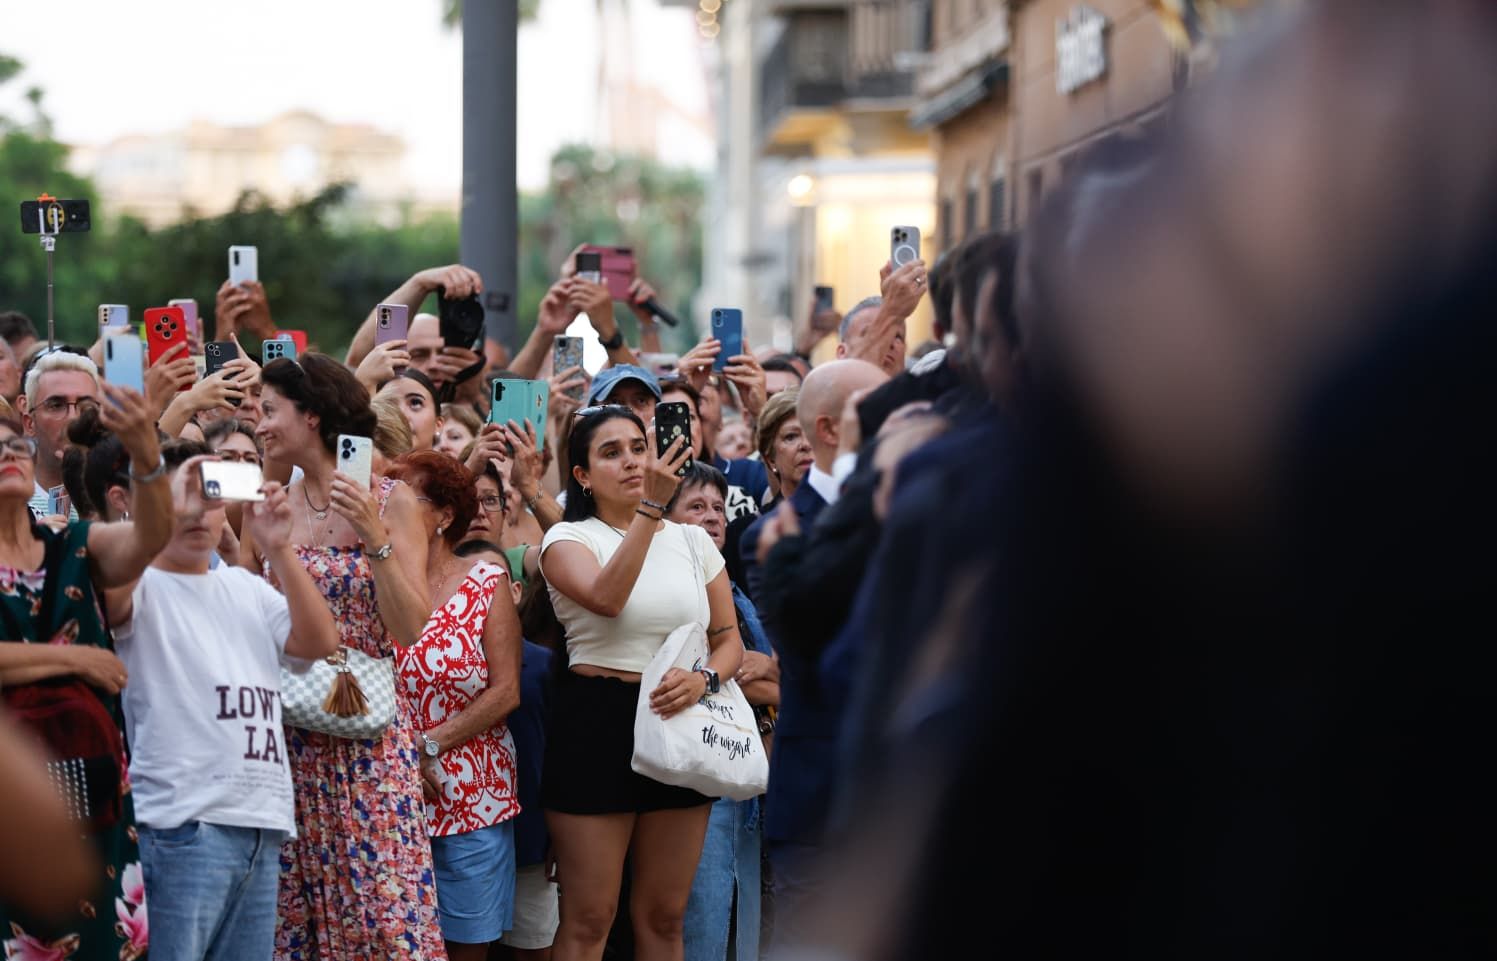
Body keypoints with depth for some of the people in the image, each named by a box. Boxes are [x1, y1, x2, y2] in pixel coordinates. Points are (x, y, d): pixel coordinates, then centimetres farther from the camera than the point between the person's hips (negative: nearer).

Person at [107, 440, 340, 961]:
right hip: (183, 823, -6)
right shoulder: (142, 586, 2)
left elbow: (320, 640, 9)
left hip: (263, 823, 6)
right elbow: (106, 588, -22)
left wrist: (277, 549, -1)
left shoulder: (245, 586, 21)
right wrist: (170, 510, -18)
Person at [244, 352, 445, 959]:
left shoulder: (391, 504, -3)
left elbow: (410, 629, -9)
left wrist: (375, 540, -18)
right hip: (288, 733, 4)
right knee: (291, 908, 5)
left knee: (385, 905, -5)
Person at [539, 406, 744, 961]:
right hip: (596, 724, -4)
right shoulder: (569, 540, -2)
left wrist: (704, 678, -12)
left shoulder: (692, 542, 10)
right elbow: (607, 598, -24)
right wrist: (651, 504, -29)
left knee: (664, 915, 10)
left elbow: (730, 639, 10)